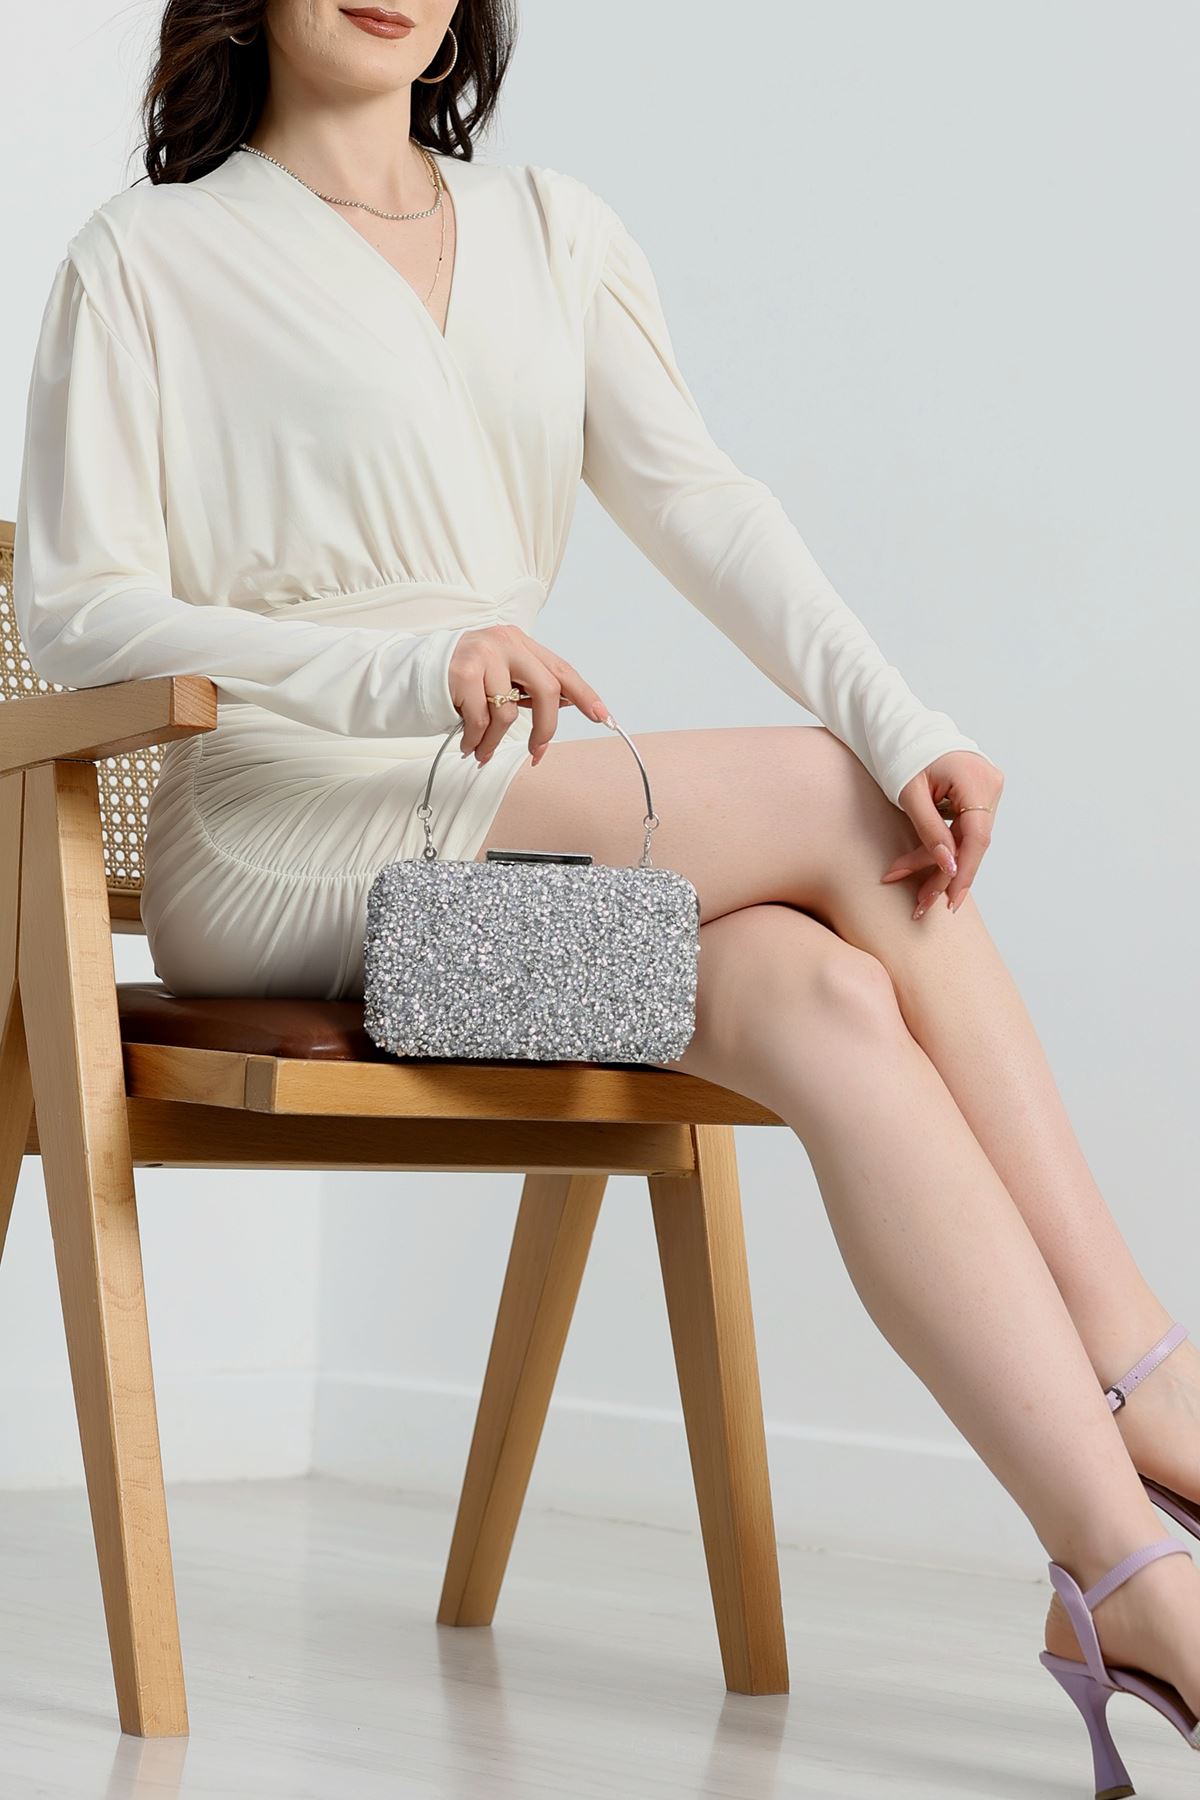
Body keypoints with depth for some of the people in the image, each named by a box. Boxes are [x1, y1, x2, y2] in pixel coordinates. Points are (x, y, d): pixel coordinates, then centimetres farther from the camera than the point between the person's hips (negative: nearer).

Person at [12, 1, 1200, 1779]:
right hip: (279, 848, -5)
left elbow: (699, 502, 2)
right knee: (834, 804, -21)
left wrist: (913, 728, -17)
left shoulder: (554, 232, 17)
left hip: (512, 824, 5)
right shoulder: (148, 257, 3)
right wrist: (415, 669, -23)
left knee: (832, 1004, -25)